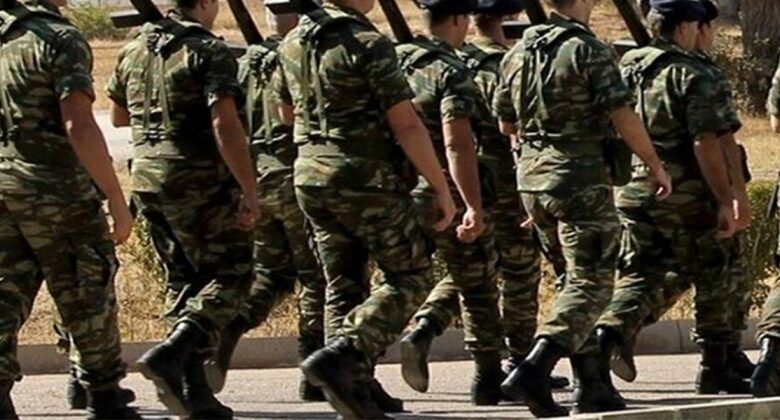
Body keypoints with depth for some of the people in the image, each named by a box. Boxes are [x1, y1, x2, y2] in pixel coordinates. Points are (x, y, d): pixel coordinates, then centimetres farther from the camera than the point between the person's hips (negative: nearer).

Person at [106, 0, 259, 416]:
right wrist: (249, 191, -20)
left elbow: (118, 116, 23)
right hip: (199, 181, -7)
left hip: (146, 178, 7)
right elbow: (225, 125, -21)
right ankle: (172, 354, -18)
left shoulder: (134, 50, 10)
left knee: (183, 280, 14)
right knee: (230, 275, 2)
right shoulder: (210, 53, -12)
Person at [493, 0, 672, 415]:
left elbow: (506, 124, 18)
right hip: (582, 178, -7)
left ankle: (592, 385, 14)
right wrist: (655, 165, -4)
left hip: (532, 178, 7)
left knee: (572, 279, 16)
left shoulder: (517, 54, 9)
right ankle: (533, 370, -23)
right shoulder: (588, 51, -11)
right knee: (590, 283, -6)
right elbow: (624, 117, -16)